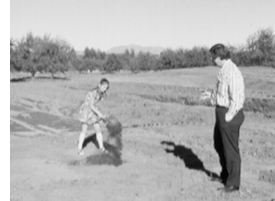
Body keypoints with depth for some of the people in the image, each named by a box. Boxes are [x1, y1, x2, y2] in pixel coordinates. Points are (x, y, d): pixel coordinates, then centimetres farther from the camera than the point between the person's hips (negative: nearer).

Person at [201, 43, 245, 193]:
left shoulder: (232, 72, -22)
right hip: (222, 112, 10)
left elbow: (236, 99, -23)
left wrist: (228, 118, -20)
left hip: (230, 114, -10)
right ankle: (225, 175, 40)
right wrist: (211, 95, 14)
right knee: (219, 145, 22)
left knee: (231, 149, 3)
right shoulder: (224, 70, 10)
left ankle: (233, 183, 18)